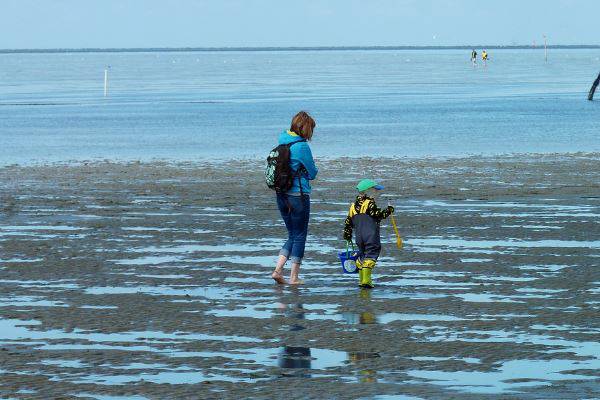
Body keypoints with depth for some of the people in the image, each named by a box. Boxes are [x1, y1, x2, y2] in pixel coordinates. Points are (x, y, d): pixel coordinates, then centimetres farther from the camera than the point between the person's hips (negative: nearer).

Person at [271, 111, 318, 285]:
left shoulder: (282, 141, 5)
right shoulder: (302, 146, -16)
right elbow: (313, 173, -7)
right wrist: (314, 169, 14)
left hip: (281, 195, 7)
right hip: (299, 195, -7)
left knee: (292, 235, 17)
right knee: (300, 236, 6)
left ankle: (278, 270, 4)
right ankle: (294, 277, 8)